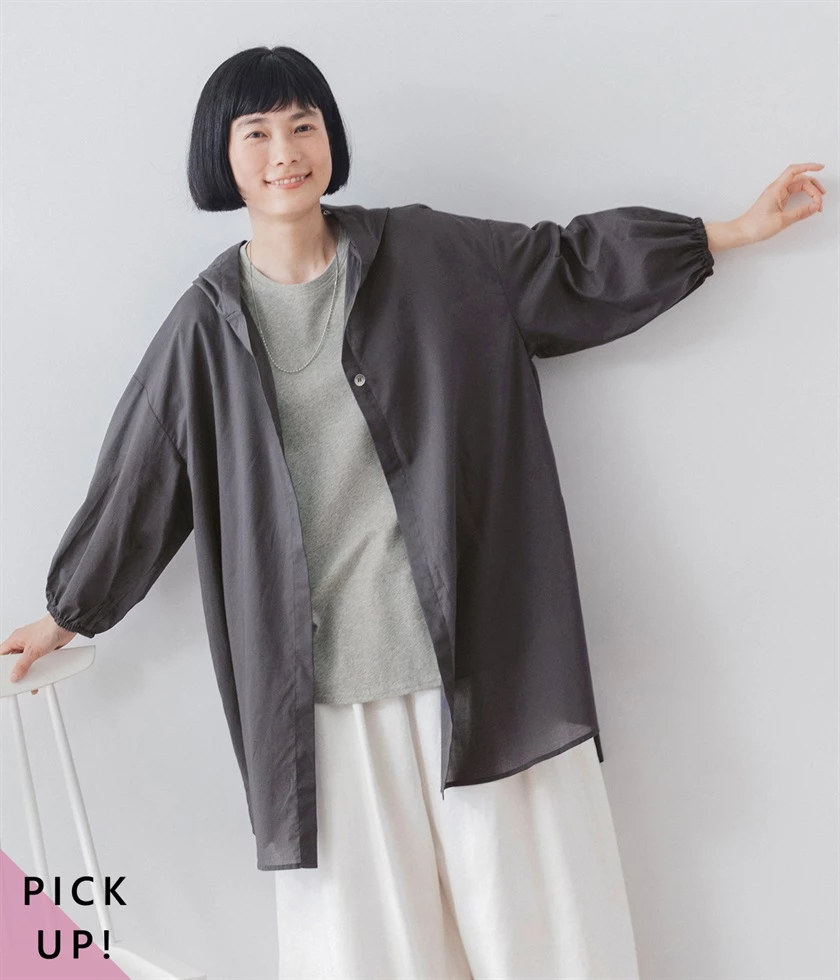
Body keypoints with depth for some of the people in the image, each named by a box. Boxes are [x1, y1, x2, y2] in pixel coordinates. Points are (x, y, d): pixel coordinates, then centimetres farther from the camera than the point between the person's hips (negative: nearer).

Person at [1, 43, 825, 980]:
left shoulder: (425, 253, 3)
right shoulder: (209, 322, 4)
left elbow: (568, 264, 13)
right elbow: (141, 477, 13)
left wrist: (736, 229, 17)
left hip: (472, 638, 0)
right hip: (321, 660, 1)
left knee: (530, 894, 5)